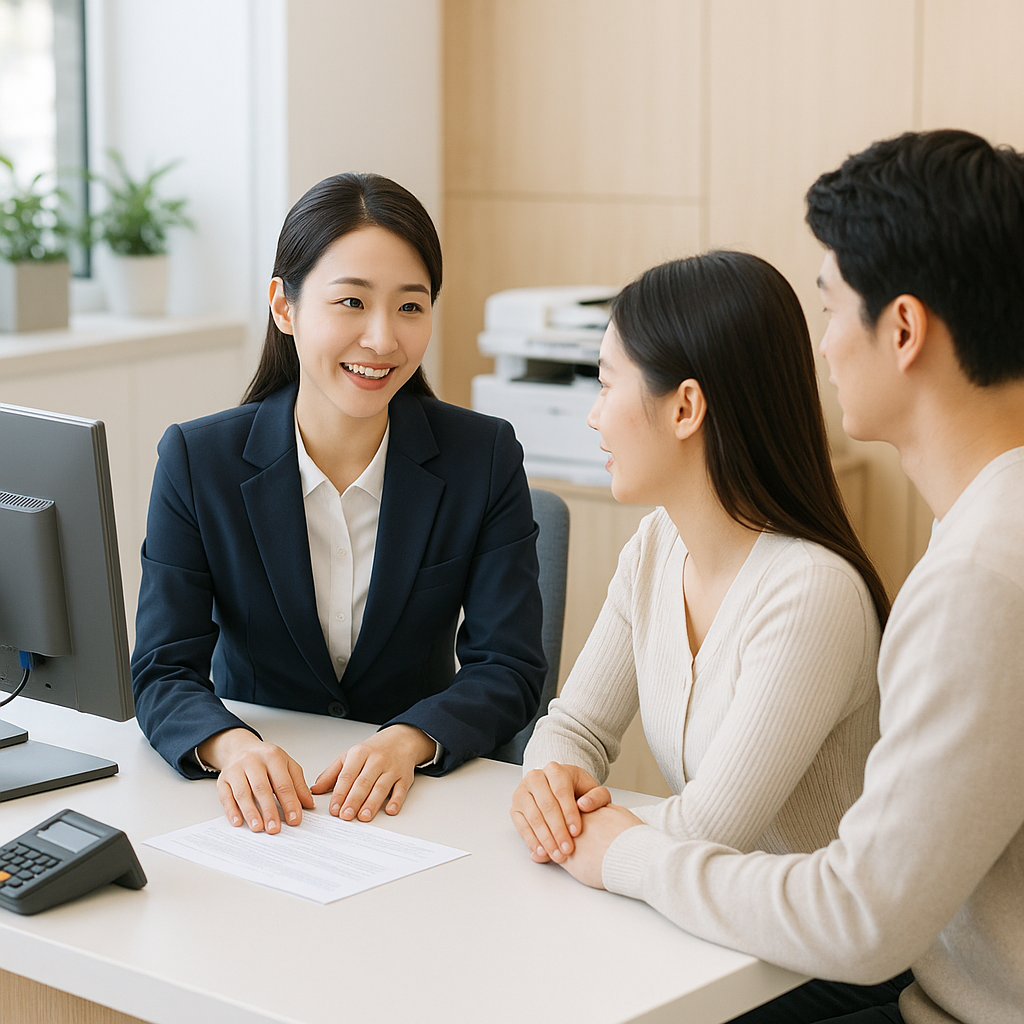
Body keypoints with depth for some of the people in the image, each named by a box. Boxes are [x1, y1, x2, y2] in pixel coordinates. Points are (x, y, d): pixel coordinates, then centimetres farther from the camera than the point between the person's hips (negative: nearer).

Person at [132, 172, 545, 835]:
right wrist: (232, 747, -28)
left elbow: (509, 668, -5)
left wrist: (410, 739, -25)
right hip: (256, 807, 0)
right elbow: (163, 673, -7)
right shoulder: (197, 462, -4)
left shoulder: (486, 458, -3)